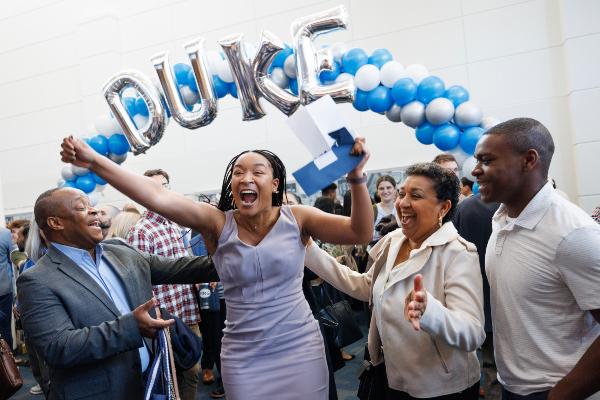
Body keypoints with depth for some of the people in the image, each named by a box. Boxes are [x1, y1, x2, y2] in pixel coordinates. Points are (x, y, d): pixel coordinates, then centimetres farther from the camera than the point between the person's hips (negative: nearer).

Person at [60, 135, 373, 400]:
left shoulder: (296, 219, -8)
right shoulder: (217, 223, -9)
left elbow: (360, 233, -16)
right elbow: (157, 197, -19)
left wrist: (356, 178, -31)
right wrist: (94, 161, -28)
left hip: (300, 350, 0)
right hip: (243, 358, 0)